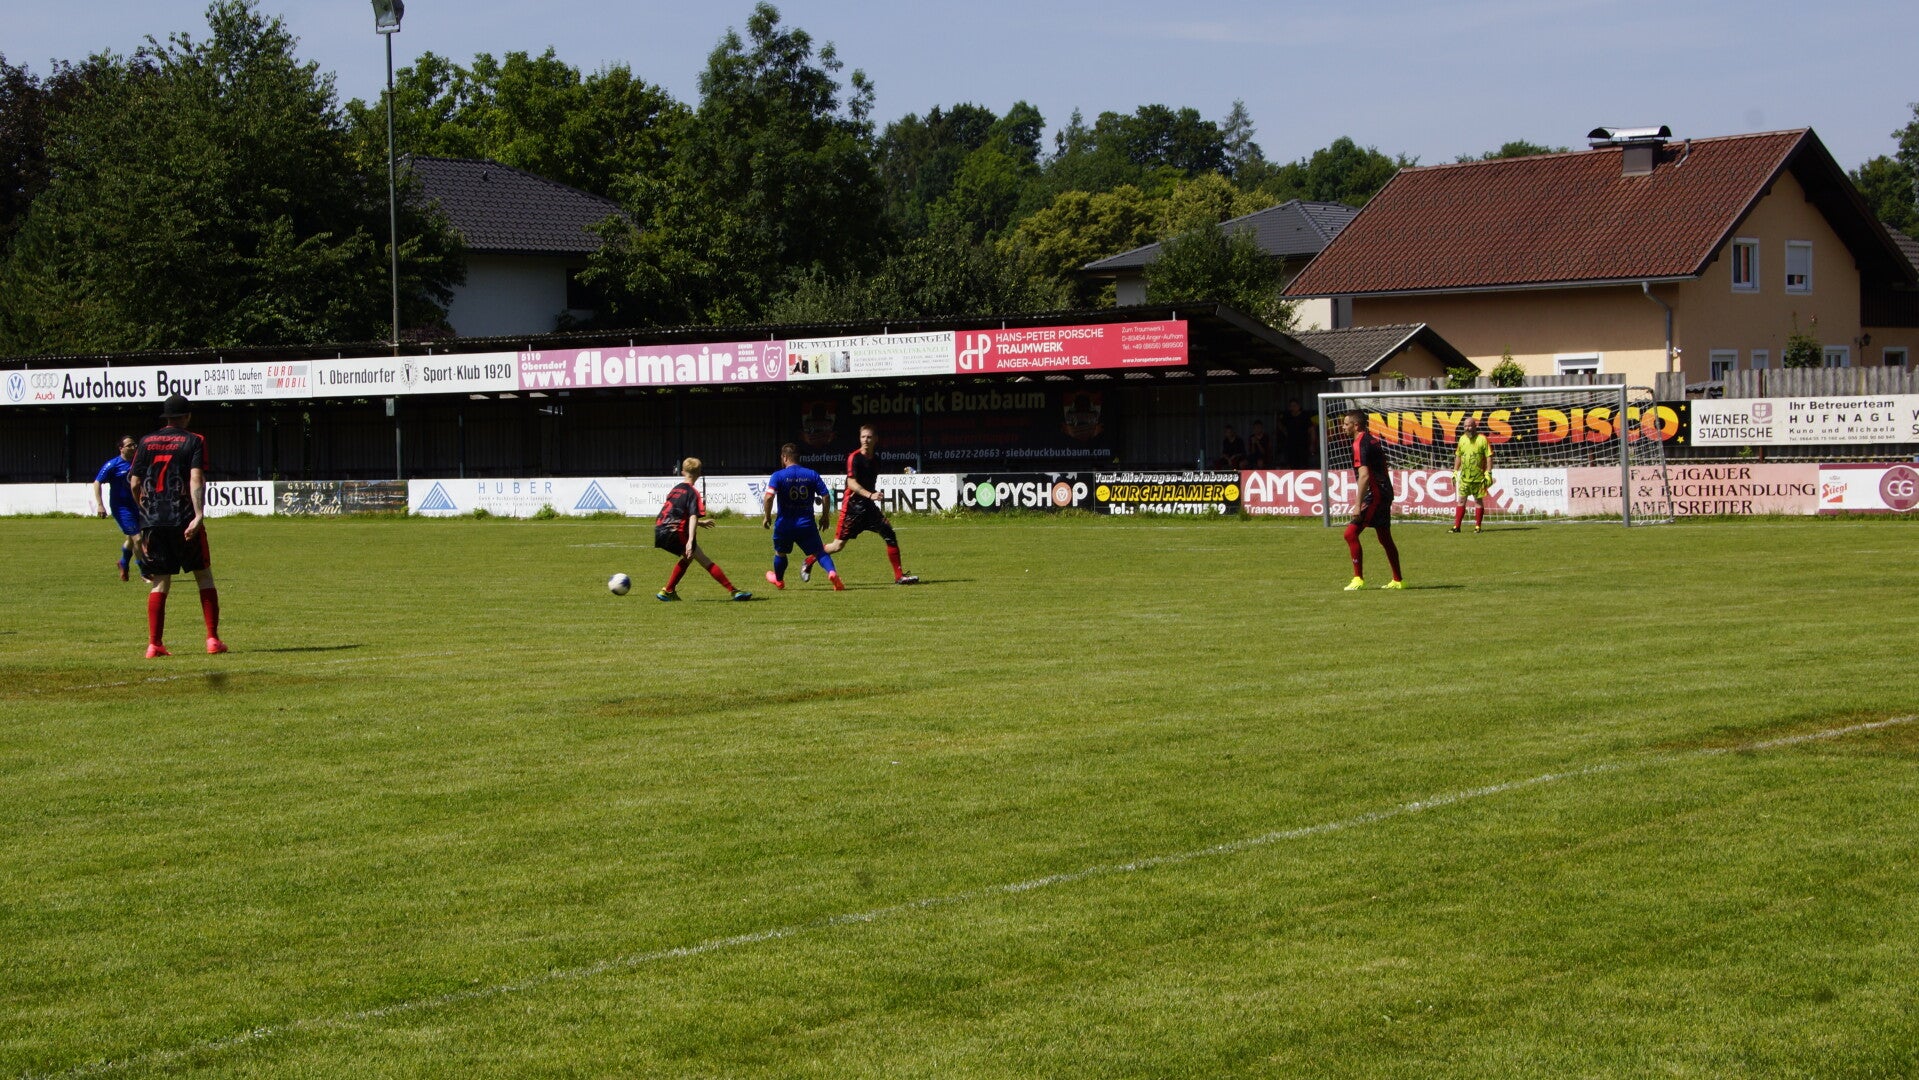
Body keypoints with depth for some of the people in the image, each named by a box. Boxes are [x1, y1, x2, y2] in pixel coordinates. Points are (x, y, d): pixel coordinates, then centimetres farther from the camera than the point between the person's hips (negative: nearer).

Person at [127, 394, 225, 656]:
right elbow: (196, 479, -12)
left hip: (152, 520, 3)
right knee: (204, 577, 8)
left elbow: (134, 484, 8)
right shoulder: (194, 441, 1)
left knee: (160, 583, 6)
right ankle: (213, 638, 3)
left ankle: (154, 644, -3)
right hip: (184, 520, -3)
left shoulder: (146, 442, 11)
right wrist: (199, 516, -21)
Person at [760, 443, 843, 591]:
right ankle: (832, 572, -24)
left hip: (784, 524, -1)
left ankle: (778, 580, 43)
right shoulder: (812, 475, 2)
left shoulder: (778, 476, -6)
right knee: (819, 552, 3)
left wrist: (767, 516, -7)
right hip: (807, 523, 1)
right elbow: (826, 496, -2)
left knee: (780, 553, 23)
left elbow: (769, 497, -20)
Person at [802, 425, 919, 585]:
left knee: (890, 534, -7)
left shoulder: (875, 459, 9)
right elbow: (851, 483, -21)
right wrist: (870, 495, -33)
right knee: (838, 544, -3)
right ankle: (808, 562, 20)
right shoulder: (854, 457, -12)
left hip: (868, 505, 6)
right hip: (852, 505, -6)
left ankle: (899, 576, -3)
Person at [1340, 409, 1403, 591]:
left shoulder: (1360, 444, -15)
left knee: (1351, 533, -12)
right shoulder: (1372, 440, 14)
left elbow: (1364, 476, -24)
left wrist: (1358, 506, -25)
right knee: (1385, 538, 17)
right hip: (1385, 493, 10)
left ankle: (1358, 579, -13)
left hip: (1374, 494, -10)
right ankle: (1397, 581, 22)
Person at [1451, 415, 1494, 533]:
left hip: (1478, 477, -4)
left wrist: (1488, 473, -12)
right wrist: (1455, 472, 13)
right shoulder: (1462, 439, 9)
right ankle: (1456, 526, 6)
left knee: (1478, 500, 3)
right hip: (1464, 476, 4)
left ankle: (1477, 526, 10)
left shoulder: (1482, 439, -6)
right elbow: (1458, 456, 17)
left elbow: (1489, 457, -7)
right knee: (1461, 500, 4)